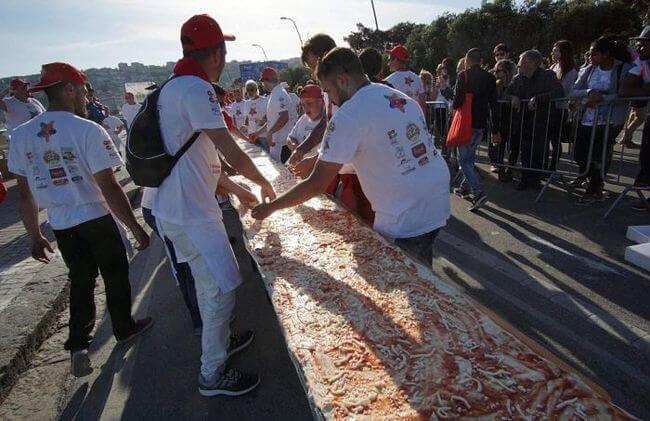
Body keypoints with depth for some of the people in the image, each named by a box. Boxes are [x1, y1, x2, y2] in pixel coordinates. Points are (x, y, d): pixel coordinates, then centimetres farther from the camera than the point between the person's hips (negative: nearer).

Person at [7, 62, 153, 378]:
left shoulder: (21, 135, 0)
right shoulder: (88, 130, -17)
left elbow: (25, 194, 5)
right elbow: (109, 188, -19)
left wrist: (34, 237, 15)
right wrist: (136, 229, -13)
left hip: (60, 225, 5)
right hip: (96, 219, -4)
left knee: (80, 280, 20)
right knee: (115, 275, 16)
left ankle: (78, 344, 13)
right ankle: (124, 328, 33)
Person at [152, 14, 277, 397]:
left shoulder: (175, 87, 14)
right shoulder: (196, 88, -18)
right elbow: (233, 155, -22)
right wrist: (264, 183, -3)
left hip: (180, 207, 10)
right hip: (190, 214, -10)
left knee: (208, 282, 23)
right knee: (222, 289, 0)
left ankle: (219, 340, 44)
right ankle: (213, 374, 16)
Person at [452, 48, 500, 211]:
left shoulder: (463, 76, -8)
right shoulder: (490, 78, 9)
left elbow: (457, 101, -15)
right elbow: (494, 105, 8)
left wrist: (454, 106, 10)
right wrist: (495, 130, 12)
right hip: (481, 123, 6)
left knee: (464, 159, -4)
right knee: (470, 156, 20)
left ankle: (478, 193, -18)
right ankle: (465, 187, 30)